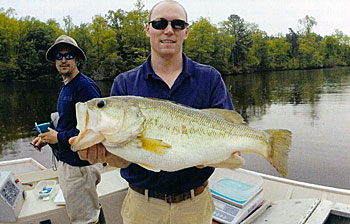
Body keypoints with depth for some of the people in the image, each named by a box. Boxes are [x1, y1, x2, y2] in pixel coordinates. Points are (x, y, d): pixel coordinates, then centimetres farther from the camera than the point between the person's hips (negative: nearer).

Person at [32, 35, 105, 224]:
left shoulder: (85, 86, -18)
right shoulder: (66, 87, 13)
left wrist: (60, 137, -18)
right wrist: (48, 137, 8)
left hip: (80, 164, -9)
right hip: (66, 160, 9)